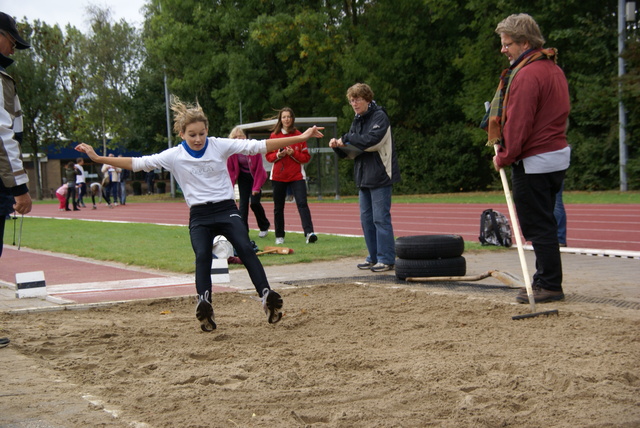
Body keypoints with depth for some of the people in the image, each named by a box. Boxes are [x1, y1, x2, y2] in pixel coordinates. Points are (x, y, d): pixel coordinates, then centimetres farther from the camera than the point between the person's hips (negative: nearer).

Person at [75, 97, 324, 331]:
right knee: (202, 256, -22)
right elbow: (137, 163, -1)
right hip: (199, 215, 0)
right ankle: (204, 304, -27)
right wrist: (98, 159, -8)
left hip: (226, 208, 0)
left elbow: (259, 146, -5)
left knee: (246, 249, -20)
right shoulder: (174, 156, -1)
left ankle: (267, 296, -21)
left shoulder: (220, 146, -3)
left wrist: (301, 138, -10)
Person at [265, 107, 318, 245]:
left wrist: (293, 153, -14)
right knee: (278, 207, 7)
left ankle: (309, 233, -27)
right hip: (278, 176, 2)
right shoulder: (274, 135, 6)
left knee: (302, 203, -17)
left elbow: (306, 157, 3)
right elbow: (268, 156, 8)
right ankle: (279, 236, 18)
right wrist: (278, 155, -12)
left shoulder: (299, 135, 3)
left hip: (296, 176, -2)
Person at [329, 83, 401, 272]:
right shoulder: (357, 121, 16)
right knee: (366, 219, 11)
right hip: (363, 177, 9)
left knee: (381, 218, -8)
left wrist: (346, 139, -16)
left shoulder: (379, 116, -8)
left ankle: (387, 259, -3)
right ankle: (373, 257, 19)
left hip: (380, 176, -9)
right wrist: (338, 146, -2)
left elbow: (372, 140, -24)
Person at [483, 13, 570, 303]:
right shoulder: (554, 70, 14)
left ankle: (550, 285, -1)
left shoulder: (527, 75, -18)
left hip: (533, 162, -10)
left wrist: (503, 157, -8)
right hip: (557, 154, 10)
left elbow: (518, 124, -20)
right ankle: (547, 280, 22)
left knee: (538, 225, -4)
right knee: (544, 223, 16)